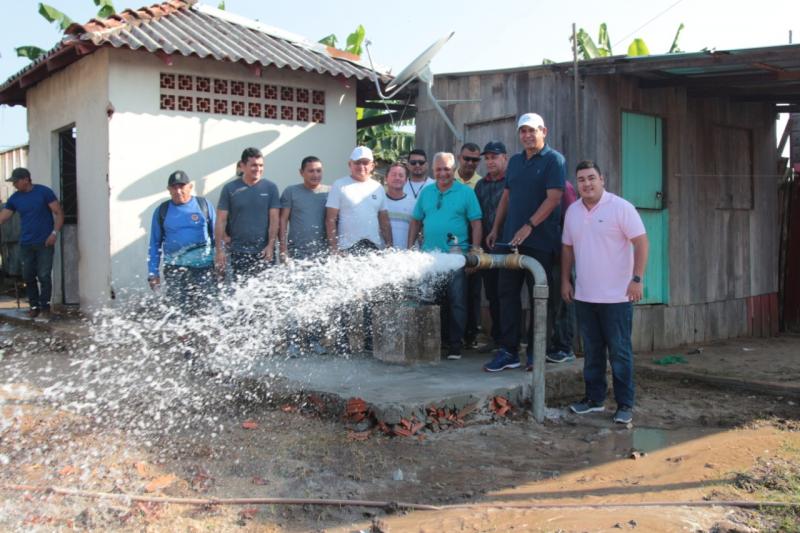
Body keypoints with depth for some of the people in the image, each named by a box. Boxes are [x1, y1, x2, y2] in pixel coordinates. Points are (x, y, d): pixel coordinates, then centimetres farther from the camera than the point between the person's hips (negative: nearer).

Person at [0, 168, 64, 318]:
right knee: (28, 276, 6)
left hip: (44, 243, -4)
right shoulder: (14, 198, 6)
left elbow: (58, 213, -5)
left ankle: (45, 306, 8)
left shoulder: (44, 192, -5)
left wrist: (54, 233, -14)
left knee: (44, 276, -4)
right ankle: (34, 306, 17)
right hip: (25, 244, 4)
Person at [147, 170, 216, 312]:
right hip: (174, 268, 1)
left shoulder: (204, 205, 4)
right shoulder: (162, 211, 7)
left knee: (202, 309, 0)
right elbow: (155, 244, 13)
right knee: (178, 308, -5)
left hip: (203, 266, 0)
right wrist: (153, 273, 8)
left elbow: (216, 235, 9)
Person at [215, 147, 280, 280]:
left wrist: (271, 245, -9)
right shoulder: (230, 189, 3)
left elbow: (275, 219, 1)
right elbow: (221, 221, 3)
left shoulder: (270, 188, 3)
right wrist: (219, 250, -3)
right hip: (238, 252, 0)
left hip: (263, 252, 0)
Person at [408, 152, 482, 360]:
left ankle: (455, 344, 8)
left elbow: (476, 224, -2)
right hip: (428, 256, 4)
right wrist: (410, 247, 8)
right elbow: (416, 221, 15)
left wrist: (475, 250, -9)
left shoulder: (466, 192, 0)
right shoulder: (426, 192, 12)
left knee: (456, 302, -1)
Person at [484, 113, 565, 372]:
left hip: (540, 242, -6)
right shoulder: (515, 161, 17)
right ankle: (508, 351, 9)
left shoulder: (554, 160, -3)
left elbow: (553, 198, -13)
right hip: (511, 240, 6)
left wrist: (528, 227, -20)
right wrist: (496, 229, 15)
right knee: (507, 293, 3)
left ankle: (535, 353, 9)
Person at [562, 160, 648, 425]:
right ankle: (594, 397, 24)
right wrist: (565, 280, 12)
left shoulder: (621, 207, -9)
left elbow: (641, 243, -11)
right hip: (584, 295, 5)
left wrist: (637, 279, -17)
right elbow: (567, 248, 16)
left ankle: (625, 404, 9)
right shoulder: (572, 211, 9)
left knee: (619, 351, 1)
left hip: (616, 296, -5)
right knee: (592, 350, 13)